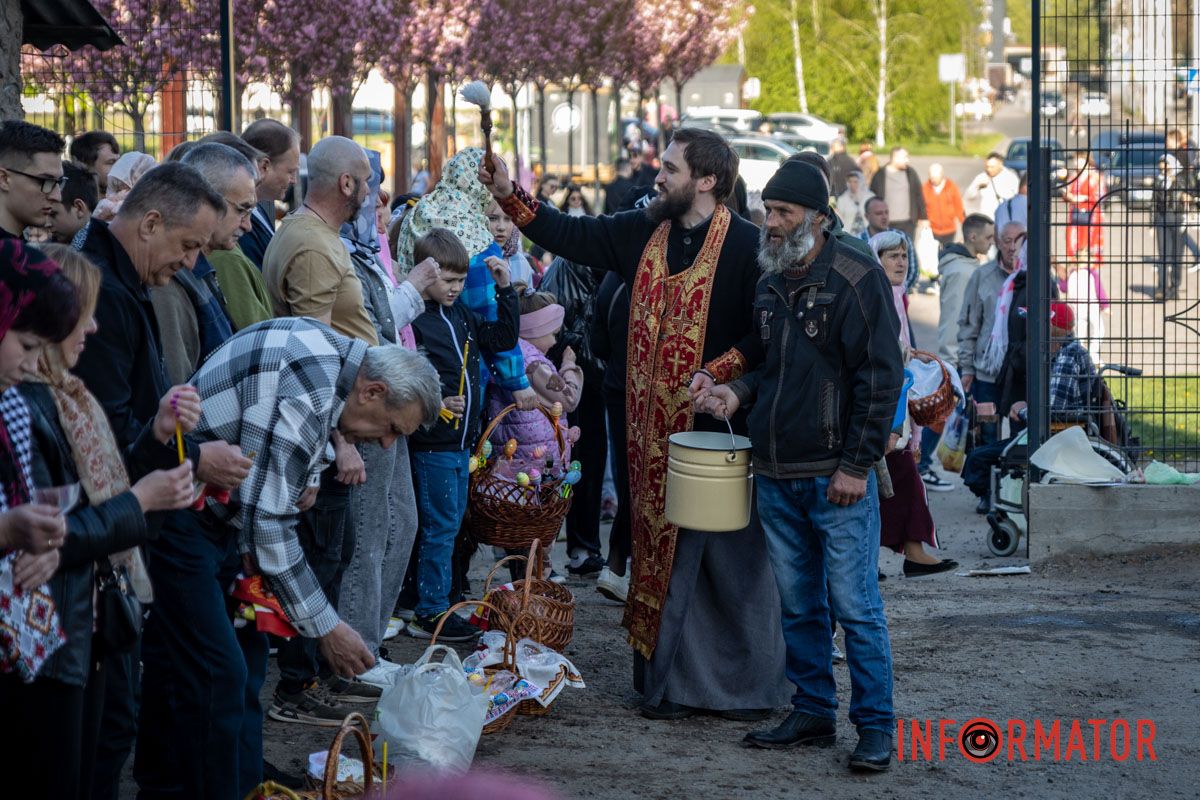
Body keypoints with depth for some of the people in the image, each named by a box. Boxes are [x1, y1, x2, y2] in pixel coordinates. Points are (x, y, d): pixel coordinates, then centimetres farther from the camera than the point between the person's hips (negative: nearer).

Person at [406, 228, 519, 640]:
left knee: (451, 522, 13)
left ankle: (434, 604, 22)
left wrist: (504, 289, 11)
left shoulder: (461, 315, 11)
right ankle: (430, 613, 3)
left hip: (461, 440, 9)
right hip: (433, 443, -9)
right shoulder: (412, 320, -15)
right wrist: (435, 404, -27)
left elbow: (504, 339, 19)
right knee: (439, 526, -4)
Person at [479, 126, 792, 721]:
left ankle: (750, 685, 10)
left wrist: (717, 375, -21)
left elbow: (766, 337, -12)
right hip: (656, 426, 6)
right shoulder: (644, 232, 8)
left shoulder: (746, 246, -10)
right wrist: (510, 198, 7)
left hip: (721, 424, -6)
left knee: (734, 557, 0)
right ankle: (674, 681, 16)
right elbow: (571, 235, 14)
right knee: (665, 552, 9)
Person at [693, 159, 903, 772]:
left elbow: (880, 377, -11)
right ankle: (813, 713, 21)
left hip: (836, 476, -7)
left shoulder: (856, 280, -8)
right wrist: (738, 392, 5)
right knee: (798, 605, 12)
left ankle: (875, 726, 1)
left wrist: (857, 464, -15)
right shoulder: (769, 283, 15)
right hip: (776, 475, 7)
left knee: (854, 605, -6)